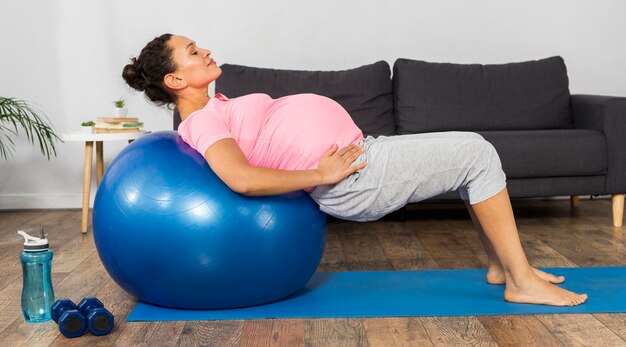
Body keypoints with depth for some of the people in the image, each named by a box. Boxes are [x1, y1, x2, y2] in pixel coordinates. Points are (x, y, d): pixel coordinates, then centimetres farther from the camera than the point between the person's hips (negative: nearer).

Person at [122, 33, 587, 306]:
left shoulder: (216, 112, 17)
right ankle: (521, 281, -2)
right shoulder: (201, 122, -14)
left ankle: (501, 263, 20)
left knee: (472, 151, 13)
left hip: (360, 153, 10)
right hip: (353, 180, -10)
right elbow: (243, 179, -30)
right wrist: (322, 174, -23)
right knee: (478, 154, -10)